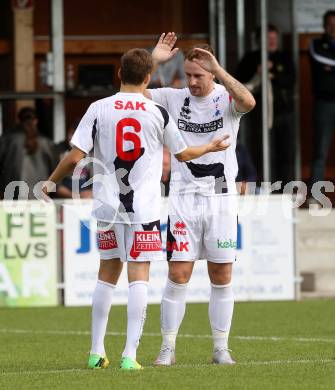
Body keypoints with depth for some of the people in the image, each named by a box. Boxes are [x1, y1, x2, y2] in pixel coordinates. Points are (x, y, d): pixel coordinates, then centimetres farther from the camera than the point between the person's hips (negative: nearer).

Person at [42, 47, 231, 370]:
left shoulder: (99, 109, -2)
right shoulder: (158, 113, -1)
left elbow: (75, 156, -6)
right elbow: (182, 154, 14)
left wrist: (50, 183, 11)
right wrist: (211, 147, 34)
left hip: (108, 207, 2)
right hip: (144, 208, -2)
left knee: (107, 275, 15)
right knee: (139, 277, -2)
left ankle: (97, 352, 18)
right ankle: (129, 355, -10)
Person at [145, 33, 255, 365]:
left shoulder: (226, 97, -2)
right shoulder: (174, 99, 4)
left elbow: (248, 102, -25)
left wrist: (218, 69, -28)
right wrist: (154, 60, -14)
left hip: (221, 199, 0)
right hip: (183, 198, 0)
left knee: (222, 278, 4)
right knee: (178, 275, -4)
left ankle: (221, 348, 13)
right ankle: (168, 347, 3)